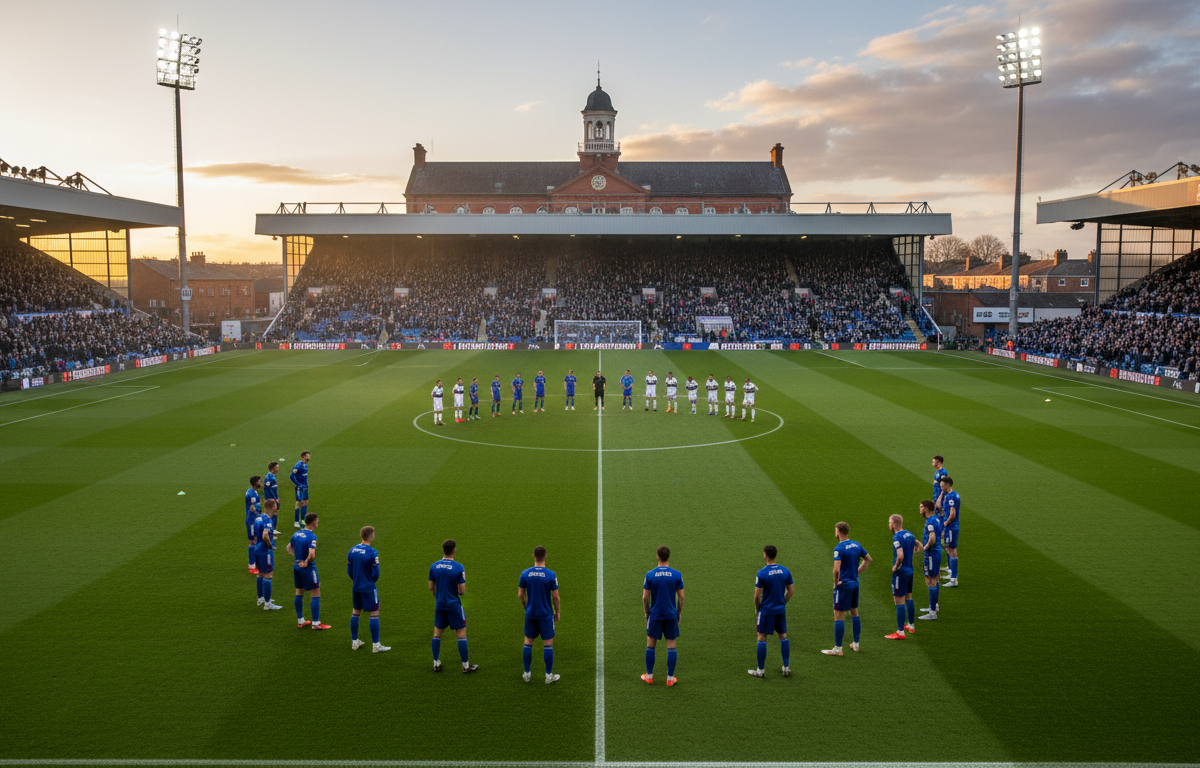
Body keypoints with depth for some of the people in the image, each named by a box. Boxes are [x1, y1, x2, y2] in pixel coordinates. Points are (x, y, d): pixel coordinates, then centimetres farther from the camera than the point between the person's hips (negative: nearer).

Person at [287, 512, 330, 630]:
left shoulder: (297, 534, 5)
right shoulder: (311, 536, -20)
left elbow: (289, 548, 18)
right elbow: (312, 554, -30)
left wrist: (297, 556, 14)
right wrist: (308, 561, -11)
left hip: (297, 566, 8)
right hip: (308, 567, -8)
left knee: (299, 593, 16)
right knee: (316, 594, 1)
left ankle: (300, 621, 25)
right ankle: (316, 623, 4)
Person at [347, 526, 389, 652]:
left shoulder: (352, 550, 0)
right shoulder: (372, 553, -18)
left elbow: (349, 570, 6)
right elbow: (376, 574, -16)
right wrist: (371, 582, 5)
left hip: (356, 588, 7)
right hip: (369, 588, -7)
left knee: (355, 613, 17)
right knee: (374, 614, 1)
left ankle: (354, 642, 26)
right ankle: (375, 645, 4)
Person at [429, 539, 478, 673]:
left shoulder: (434, 566, -3)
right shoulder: (458, 567, -16)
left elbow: (431, 587, 4)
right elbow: (462, 590, -13)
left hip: (439, 605, 4)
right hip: (454, 605, -4)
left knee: (437, 633, 16)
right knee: (461, 634, 5)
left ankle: (436, 663, 23)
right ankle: (465, 666, 9)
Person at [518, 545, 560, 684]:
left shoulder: (525, 573, -6)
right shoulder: (551, 575, -12)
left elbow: (520, 595, 1)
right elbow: (555, 597, -7)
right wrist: (557, 612, 8)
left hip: (530, 614, 2)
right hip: (546, 615, -2)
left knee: (528, 643, 13)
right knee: (548, 645, 7)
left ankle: (527, 674, 20)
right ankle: (549, 676, 13)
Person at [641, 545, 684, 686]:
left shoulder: (650, 575, -8)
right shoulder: (677, 575, -6)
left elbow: (645, 597, -4)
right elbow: (681, 597, -1)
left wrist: (646, 612, 11)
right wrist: (679, 613, 12)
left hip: (654, 615, 0)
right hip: (671, 615, 0)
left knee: (650, 645, 13)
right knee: (671, 646, 8)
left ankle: (649, 676, 21)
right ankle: (670, 678, 11)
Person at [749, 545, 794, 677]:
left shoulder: (761, 573, -15)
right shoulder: (785, 571, -2)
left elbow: (757, 595, -12)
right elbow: (791, 591, 4)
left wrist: (757, 608, 4)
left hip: (766, 610, -4)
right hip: (781, 610, 4)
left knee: (761, 638, 6)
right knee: (783, 637, 16)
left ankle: (760, 670, 12)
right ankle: (786, 668, 19)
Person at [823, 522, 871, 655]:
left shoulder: (839, 548, -18)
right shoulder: (856, 545, 5)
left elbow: (836, 570, -25)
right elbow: (868, 559, 18)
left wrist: (835, 583, -10)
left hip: (843, 585, -8)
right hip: (855, 583, 8)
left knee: (838, 616, -1)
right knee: (854, 613, 19)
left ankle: (838, 648, 3)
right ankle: (856, 644, 28)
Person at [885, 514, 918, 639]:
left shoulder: (897, 537, -21)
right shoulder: (909, 535, 6)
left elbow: (900, 556, -31)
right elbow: (916, 544, 24)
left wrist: (896, 566, -15)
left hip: (900, 572, -9)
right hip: (910, 570, 9)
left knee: (899, 601, -4)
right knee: (909, 598, 22)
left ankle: (900, 632, -1)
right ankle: (911, 625, 35)